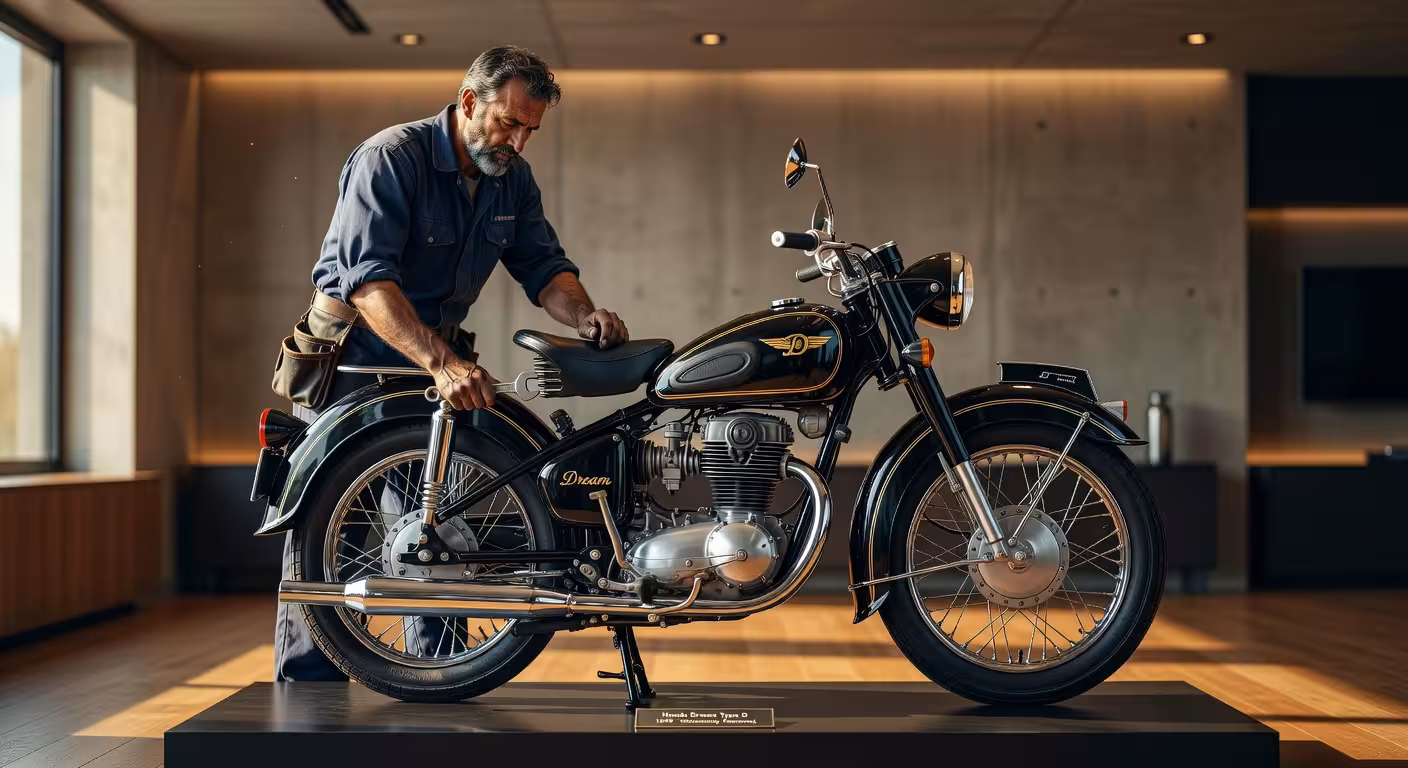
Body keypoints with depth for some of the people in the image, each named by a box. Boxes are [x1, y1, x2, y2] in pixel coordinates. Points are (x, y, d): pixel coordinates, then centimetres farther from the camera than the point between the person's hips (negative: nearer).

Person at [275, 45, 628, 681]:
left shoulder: (513, 178, 3)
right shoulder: (390, 158, -20)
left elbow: (543, 265, 2)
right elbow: (367, 281, -30)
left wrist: (584, 316, -22)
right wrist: (441, 364, -41)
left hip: (438, 356, 6)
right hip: (354, 359, -6)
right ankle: (308, 689, 0)